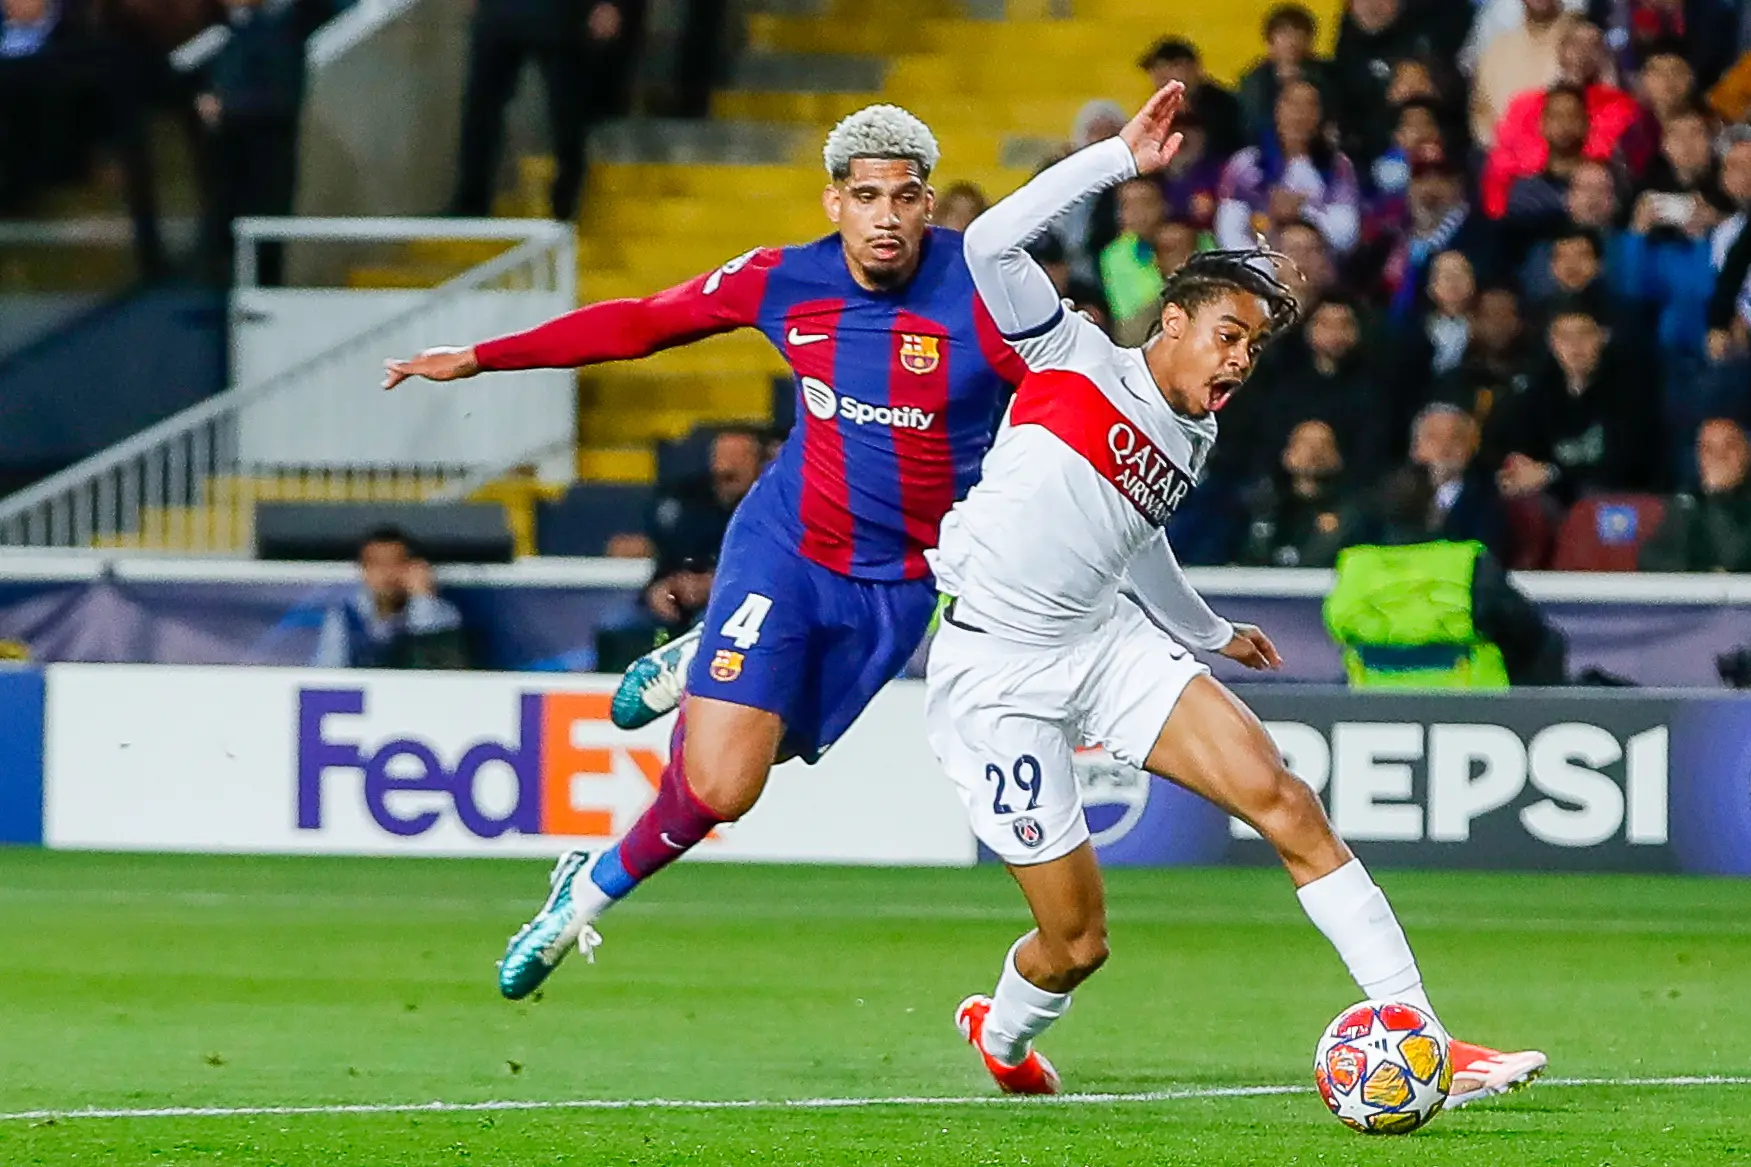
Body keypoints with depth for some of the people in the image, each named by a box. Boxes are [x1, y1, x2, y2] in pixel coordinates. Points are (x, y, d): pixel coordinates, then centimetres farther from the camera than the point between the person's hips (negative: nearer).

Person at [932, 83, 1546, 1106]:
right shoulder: (1077, 358, -6)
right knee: (1077, 942, -3)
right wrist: (1123, 160, -23)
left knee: (1283, 800, -14)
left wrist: (1210, 634, 43)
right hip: (994, 669, -6)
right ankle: (1001, 1032, 35)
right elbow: (992, 244, -20)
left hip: (1109, 641, 6)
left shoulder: (1195, 440, 12)